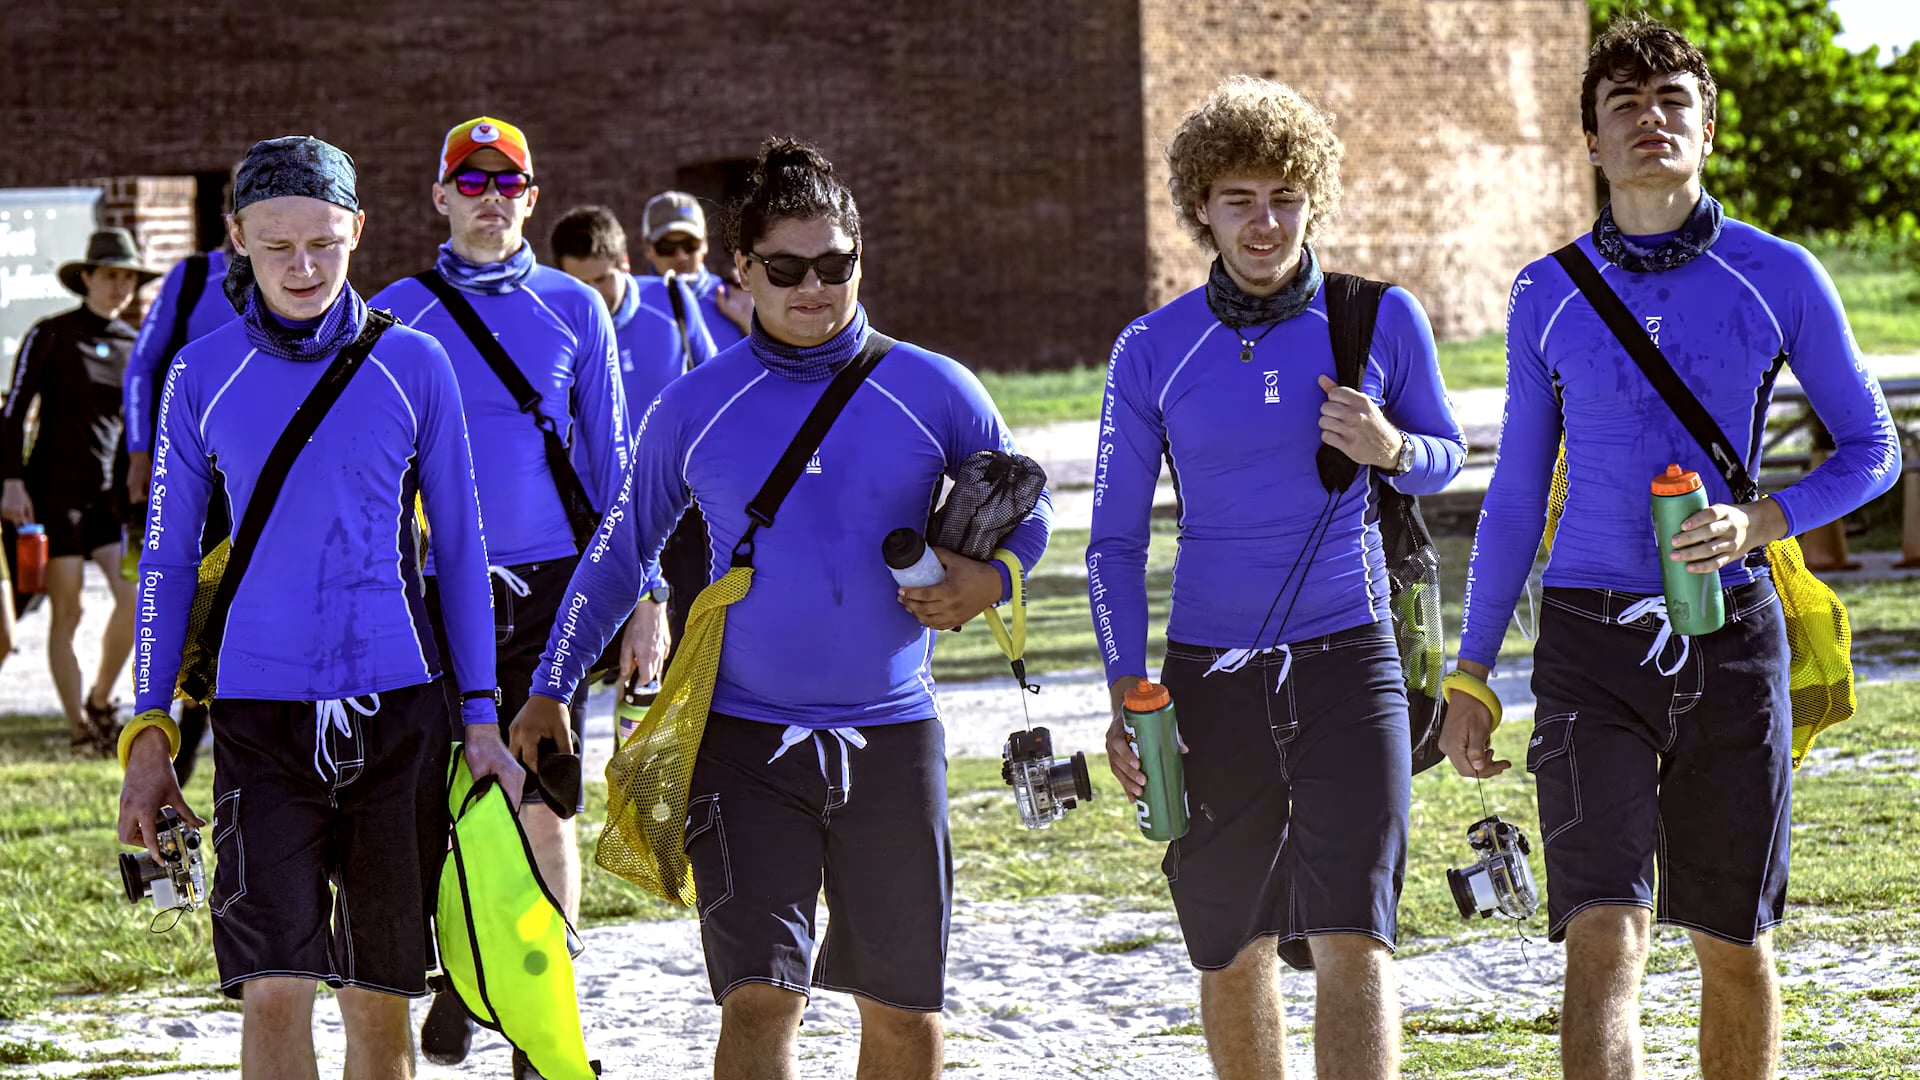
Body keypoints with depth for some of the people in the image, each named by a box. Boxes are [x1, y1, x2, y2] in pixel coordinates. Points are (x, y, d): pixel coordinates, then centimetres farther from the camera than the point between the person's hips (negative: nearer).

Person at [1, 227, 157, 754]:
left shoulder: (135, 346, 11)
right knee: (67, 610, -5)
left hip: (109, 491, 4)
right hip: (55, 487, -4)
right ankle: (79, 728, 1)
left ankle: (100, 699, 6)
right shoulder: (51, 336, -3)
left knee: (135, 595, -13)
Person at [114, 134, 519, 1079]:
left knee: (379, 1000, 6)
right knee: (274, 991, -14)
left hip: (398, 709, 1)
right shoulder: (201, 377, 3)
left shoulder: (411, 365, 3)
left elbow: (459, 550, 8)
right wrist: (147, 735, 6)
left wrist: (483, 721, 5)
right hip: (259, 714, -1)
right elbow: (169, 560, 9)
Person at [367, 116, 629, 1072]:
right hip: (430, 579, 0)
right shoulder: (396, 313, 6)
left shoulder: (573, 309, 6)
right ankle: (455, 984, 19)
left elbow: (608, 455, 10)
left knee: (543, 808, -3)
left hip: (548, 586, 0)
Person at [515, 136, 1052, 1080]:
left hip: (892, 735, 1)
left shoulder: (934, 393, 2)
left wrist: (989, 578, -8)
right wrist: (551, 689, 11)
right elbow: (619, 555, 15)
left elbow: (1024, 515, 14)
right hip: (745, 742, -1)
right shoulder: (691, 410, 3)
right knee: (761, 999, -15)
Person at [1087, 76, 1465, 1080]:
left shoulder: (1383, 320, -1)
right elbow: (1115, 538, 6)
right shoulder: (1153, 350, 0)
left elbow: (1446, 455, 12)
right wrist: (1128, 693, -4)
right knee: (1232, 950, 10)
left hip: (1347, 660, -2)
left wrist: (1390, 449, -12)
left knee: (1352, 940, -14)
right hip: (1211, 676, 2)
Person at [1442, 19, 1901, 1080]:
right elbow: (1515, 494, 13)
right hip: (1591, 645, 0)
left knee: (1734, 944, 9)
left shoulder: (1778, 279, 1)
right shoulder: (1547, 297, 5)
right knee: (1605, 940, -14)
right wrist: (1469, 676, 10)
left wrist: (1760, 523, -12)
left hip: (1732, 643, 0)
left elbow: (1871, 449, 7)